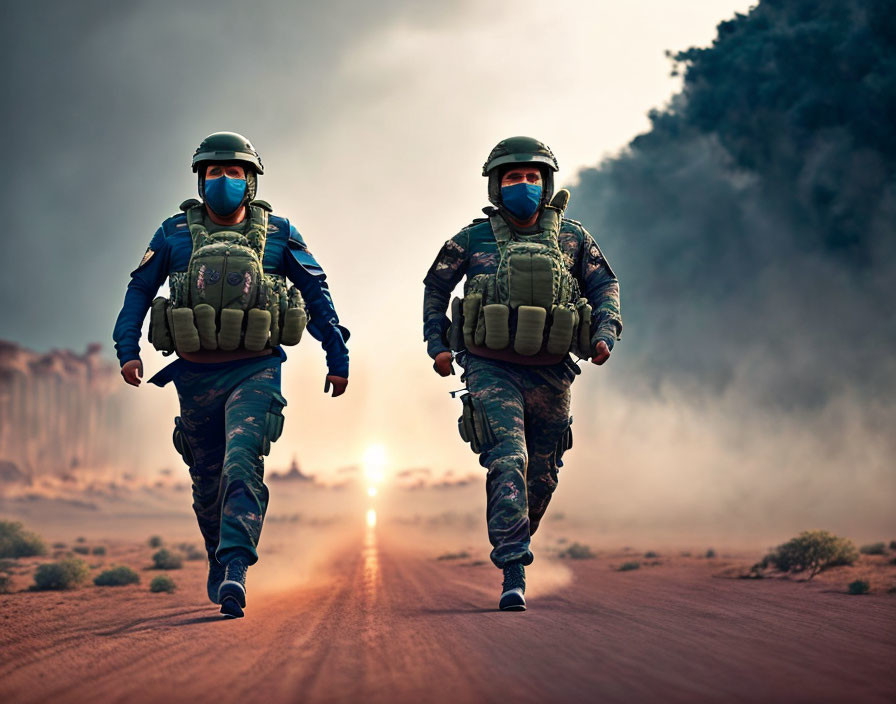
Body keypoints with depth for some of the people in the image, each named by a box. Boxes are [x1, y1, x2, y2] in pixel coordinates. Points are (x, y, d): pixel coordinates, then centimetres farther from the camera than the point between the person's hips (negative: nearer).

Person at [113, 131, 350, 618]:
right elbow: (139, 291, 10)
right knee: (207, 482, 15)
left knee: (241, 467, -22)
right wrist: (128, 350, -2)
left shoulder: (277, 235, 2)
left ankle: (234, 573, -28)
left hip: (254, 372, -2)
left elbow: (316, 294, 10)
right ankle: (218, 560, 39)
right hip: (195, 375, 2)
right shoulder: (175, 233, 4)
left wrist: (338, 358, 11)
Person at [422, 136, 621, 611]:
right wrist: (437, 344, 6)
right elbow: (435, 286, 14)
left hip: (550, 375, 3)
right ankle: (514, 576, -23)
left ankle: (514, 544, 40)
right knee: (508, 461, -19)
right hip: (492, 370, -3)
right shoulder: (474, 239, 0)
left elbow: (604, 285, 17)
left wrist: (605, 333, 0)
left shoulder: (572, 237, 5)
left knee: (542, 474, 13)